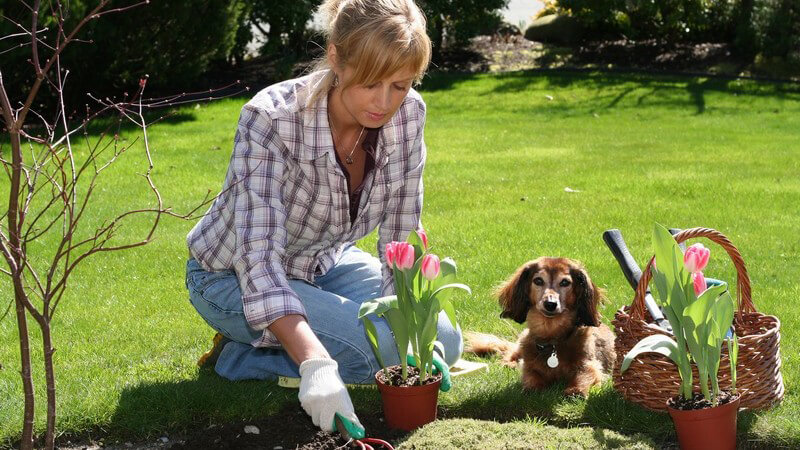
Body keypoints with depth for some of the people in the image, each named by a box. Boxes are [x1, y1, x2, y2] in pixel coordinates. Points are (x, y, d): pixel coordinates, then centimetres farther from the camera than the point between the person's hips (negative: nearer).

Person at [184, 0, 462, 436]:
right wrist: (315, 363, -51)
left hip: (325, 264, 6)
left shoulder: (407, 114, -18)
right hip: (236, 276, -6)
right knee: (383, 347, -25)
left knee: (440, 342, -3)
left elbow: (400, 237, -8)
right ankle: (242, 352, -2)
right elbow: (259, 258, -39)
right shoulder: (271, 118, -33)